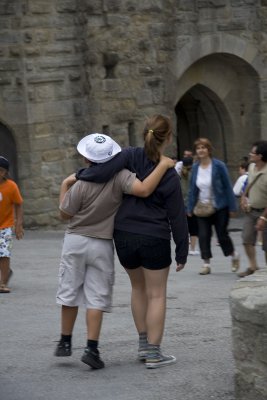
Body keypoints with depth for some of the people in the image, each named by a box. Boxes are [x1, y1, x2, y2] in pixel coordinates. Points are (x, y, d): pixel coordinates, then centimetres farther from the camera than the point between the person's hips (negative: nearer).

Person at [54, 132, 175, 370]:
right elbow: (143, 190, -32)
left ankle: (65, 342, 22)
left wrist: (65, 186, 7)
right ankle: (92, 348, -7)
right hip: (102, 245, -1)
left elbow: (65, 214, -3)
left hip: (75, 241, 1)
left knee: (69, 293, 14)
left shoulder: (81, 185, -13)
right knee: (96, 298, 2)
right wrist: (163, 165, -24)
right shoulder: (120, 177, -16)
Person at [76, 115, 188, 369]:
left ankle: (143, 344, 25)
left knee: (138, 287, 23)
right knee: (156, 294, 7)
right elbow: (177, 217, -6)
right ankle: (153, 353, 5)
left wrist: (78, 176, -3)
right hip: (154, 240, -3)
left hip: (124, 236, 4)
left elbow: (101, 173, -23)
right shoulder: (169, 175, -11)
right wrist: (181, 252, 2)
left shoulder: (130, 156, -8)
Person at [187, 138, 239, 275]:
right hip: (202, 208, 4)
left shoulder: (219, 166, -12)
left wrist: (232, 207, -10)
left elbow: (227, 187, -9)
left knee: (222, 235, 5)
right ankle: (206, 264, 5)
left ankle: (234, 255, 31)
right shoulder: (195, 167, 0)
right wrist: (190, 208, 3)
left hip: (220, 207, -4)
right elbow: (192, 190, 6)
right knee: (203, 236, -3)